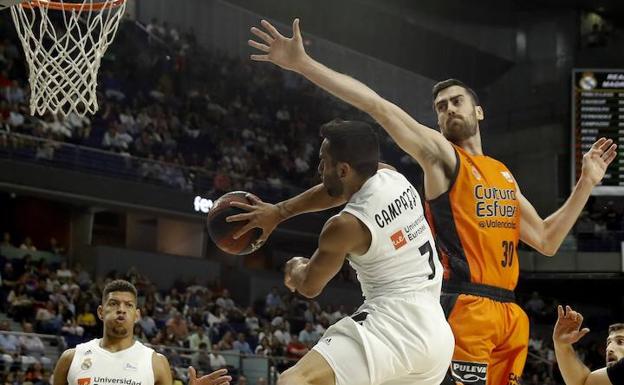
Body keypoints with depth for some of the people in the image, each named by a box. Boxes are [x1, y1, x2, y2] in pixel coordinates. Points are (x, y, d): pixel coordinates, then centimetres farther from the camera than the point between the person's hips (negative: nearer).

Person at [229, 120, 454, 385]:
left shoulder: (345, 225, -9)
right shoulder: (391, 176, 8)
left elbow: (309, 287, 9)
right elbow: (339, 190, 31)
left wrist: (295, 267, 32)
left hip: (392, 323, -9)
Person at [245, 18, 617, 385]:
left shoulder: (504, 174, 22)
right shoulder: (441, 154, 3)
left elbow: (547, 240, 24)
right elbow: (377, 106, -8)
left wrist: (588, 182, 22)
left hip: (510, 314, 7)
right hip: (467, 308, -7)